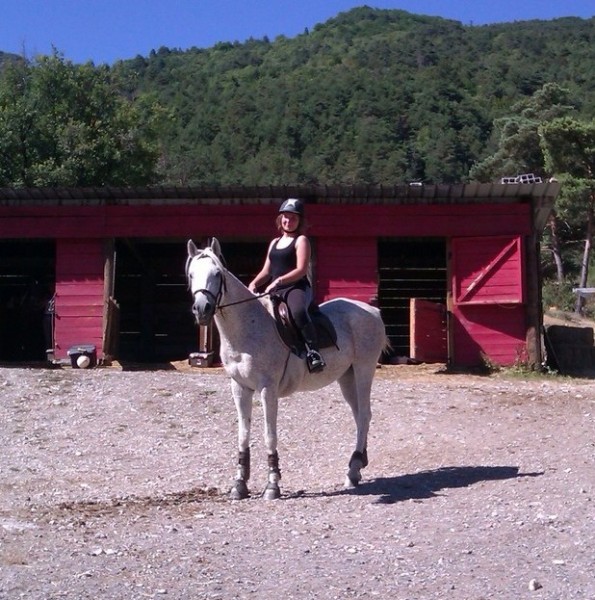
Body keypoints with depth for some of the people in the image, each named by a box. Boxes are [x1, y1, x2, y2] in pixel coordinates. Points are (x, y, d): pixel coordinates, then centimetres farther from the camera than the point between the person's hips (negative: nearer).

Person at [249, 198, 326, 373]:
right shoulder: (274, 242, 22)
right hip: (276, 292, 8)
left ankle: (313, 352, -39)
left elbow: (301, 270, -11)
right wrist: (254, 284, 4)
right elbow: (267, 271, 23)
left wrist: (279, 281, -20)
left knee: (298, 312, -39)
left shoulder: (301, 240, 1)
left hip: (297, 288, -8)